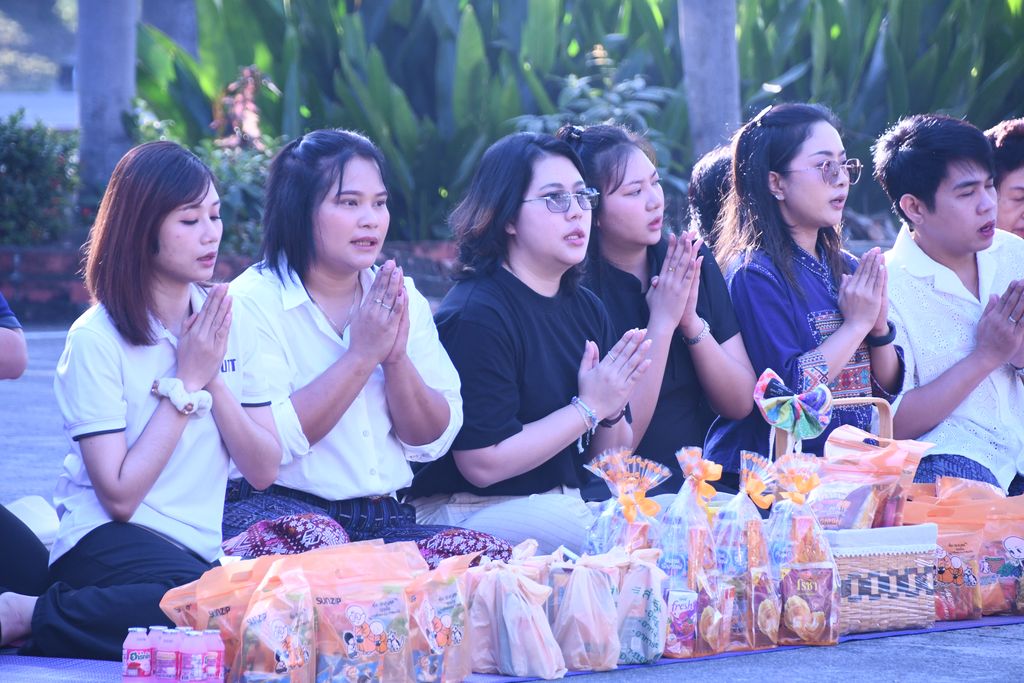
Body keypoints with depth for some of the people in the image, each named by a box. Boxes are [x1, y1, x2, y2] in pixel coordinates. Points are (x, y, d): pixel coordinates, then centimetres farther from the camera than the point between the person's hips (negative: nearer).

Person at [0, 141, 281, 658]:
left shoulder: (230, 321, 8)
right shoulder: (97, 339, -8)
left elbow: (264, 470, 5)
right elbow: (119, 496, -14)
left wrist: (213, 381, -9)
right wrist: (186, 381, -10)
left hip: (202, 552, 6)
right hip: (106, 543, -6)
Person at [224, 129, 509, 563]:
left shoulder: (404, 299, 14)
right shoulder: (253, 300, -3)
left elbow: (432, 441, 10)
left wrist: (397, 358, -8)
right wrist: (361, 355, -12)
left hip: (386, 518, 5)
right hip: (281, 506, -5)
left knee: (491, 555, -24)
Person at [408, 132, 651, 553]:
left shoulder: (586, 309, 11)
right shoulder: (476, 314, -13)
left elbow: (610, 460, 17)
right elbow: (483, 463, -19)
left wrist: (613, 412, -6)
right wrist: (588, 407, -13)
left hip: (570, 502, 8)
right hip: (476, 514, -8)